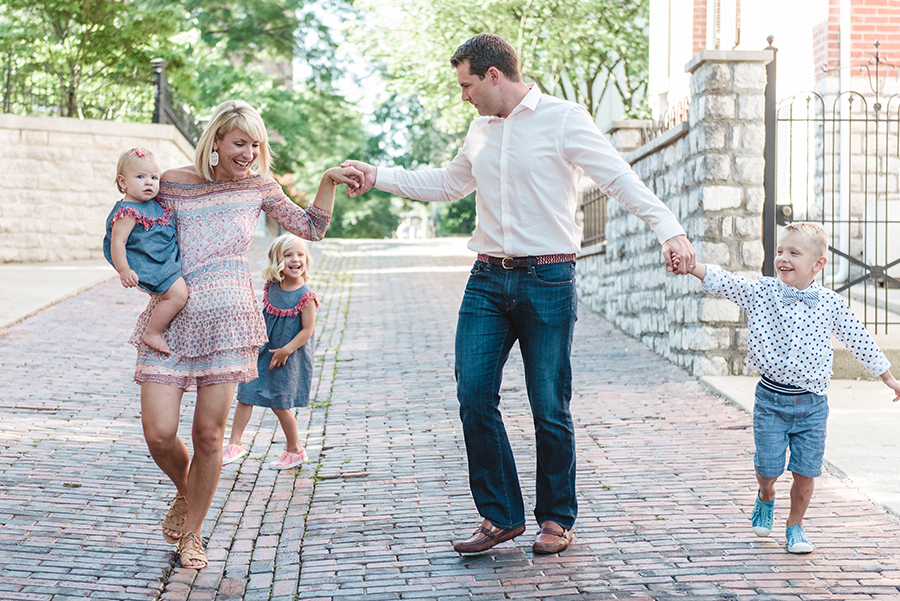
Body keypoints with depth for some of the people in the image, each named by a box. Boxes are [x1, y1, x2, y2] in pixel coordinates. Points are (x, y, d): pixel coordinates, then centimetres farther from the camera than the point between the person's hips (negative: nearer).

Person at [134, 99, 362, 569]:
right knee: (159, 434, -8)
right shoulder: (173, 183, 1)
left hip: (227, 319, 1)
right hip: (171, 318, -1)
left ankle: (190, 534, 18)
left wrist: (329, 182, 2)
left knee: (208, 433, 0)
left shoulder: (258, 186, 6)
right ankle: (183, 492, 27)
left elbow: (310, 228, 12)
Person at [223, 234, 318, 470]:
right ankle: (235, 444, 12)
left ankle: (295, 450, 23)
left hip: (290, 356, -5)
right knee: (245, 394, 3)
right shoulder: (271, 287, -3)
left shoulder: (305, 296, -18)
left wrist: (286, 350, -19)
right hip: (263, 351, 5)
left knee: (279, 404, 5)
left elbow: (307, 330, -16)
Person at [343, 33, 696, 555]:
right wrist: (379, 176, 26)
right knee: (474, 396, -2)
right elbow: (448, 184, 31)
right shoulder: (481, 130, 16)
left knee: (550, 408, 0)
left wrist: (670, 229, -24)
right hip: (488, 278, 6)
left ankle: (557, 519, 16)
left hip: (548, 281, -6)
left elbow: (621, 179, -11)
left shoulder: (563, 119, -5)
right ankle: (501, 515, 11)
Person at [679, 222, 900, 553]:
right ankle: (766, 499, 39)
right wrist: (691, 266, -29)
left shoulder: (831, 304, -2)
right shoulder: (760, 291, -4)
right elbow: (723, 282, -11)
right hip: (771, 399, 0)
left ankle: (795, 526, 26)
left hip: (812, 403, 1)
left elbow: (859, 340, 7)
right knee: (768, 468, 4)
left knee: (806, 472, 3)